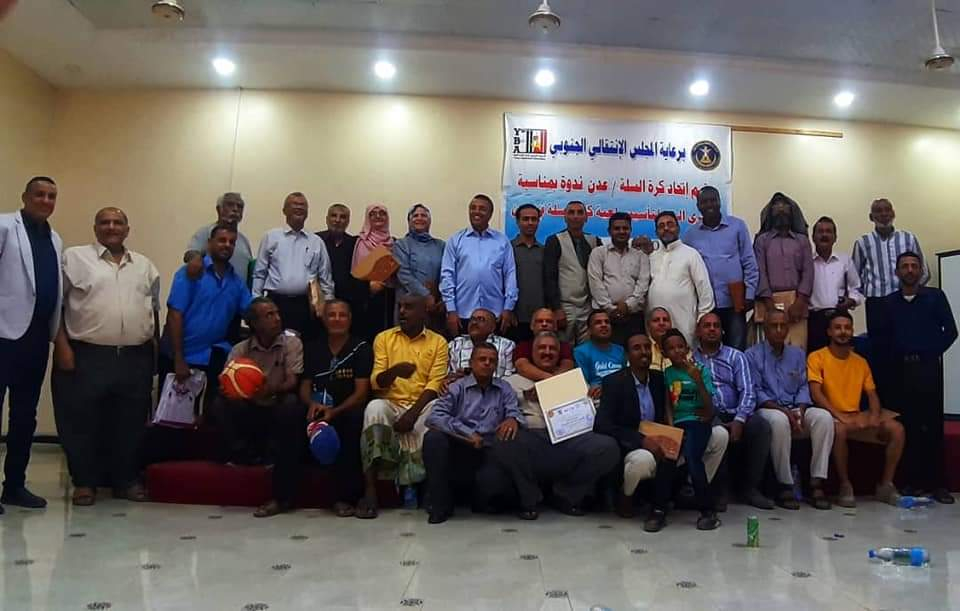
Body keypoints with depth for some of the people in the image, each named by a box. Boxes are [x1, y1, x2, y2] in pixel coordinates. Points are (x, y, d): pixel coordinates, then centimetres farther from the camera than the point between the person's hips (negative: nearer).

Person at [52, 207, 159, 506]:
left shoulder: (145, 266, 15)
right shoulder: (74, 257, 2)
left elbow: (155, 309, 19)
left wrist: (157, 348, 12)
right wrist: (62, 345, -9)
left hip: (136, 358, 3)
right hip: (87, 356, -3)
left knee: (130, 423, 9)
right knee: (82, 422, 4)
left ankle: (126, 480, 21)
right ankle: (84, 482, 18)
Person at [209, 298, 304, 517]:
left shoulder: (292, 343, -3)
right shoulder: (240, 349, 3)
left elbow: (292, 383, -13)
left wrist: (272, 390, -34)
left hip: (280, 411, -1)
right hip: (251, 412, 2)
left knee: (291, 403, -35)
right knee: (221, 403, -22)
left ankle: (282, 496, -30)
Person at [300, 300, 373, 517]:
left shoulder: (361, 347, 2)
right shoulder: (312, 348, 14)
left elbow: (361, 391, -6)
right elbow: (304, 386, 12)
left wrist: (335, 411, -22)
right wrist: (312, 404, -13)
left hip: (347, 411, -3)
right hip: (318, 409, 3)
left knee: (354, 419, -35)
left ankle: (346, 496, -26)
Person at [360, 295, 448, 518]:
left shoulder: (438, 342, 6)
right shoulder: (383, 338, 9)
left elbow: (435, 384, -5)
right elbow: (376, 383, 1)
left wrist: (412, 413, -19)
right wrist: (394, 371, -23)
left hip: (422, 406, -1)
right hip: (391, 404, 1)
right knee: (374, 408, -32)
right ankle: (370, 491, -31)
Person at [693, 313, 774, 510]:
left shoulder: (736, 356, 15)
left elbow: (747, 392, 3)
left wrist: (738, 421, -14)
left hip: (734, 415, 3)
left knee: (761, 426, -26)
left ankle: (750, 487, -10)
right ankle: (719, 488, -12)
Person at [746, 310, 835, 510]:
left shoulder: (797, 354, 19)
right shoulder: (753, 354, 2)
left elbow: (803, 387, 12)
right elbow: (755, 392, -7)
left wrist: (800, 412, -8)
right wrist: (784, 411, -17)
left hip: (794, 410, 5)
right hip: (766, 410, -5)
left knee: (824, 416, -25)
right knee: (779, 420, -38)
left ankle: (816, 484, -26)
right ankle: (785, 486, -29)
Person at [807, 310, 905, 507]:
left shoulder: (861, 362, 13)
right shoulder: (817, 357, -6)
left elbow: (872, 394, 12)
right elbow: (816, 395, -15)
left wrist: (875, 415, -10)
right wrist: (841, 417, -24)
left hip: (856, 417, 6)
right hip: (831, 417, -5)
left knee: (897, 429, -15)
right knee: (839, 429, -39)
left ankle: (886, 484, -2)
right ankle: (845, 485, -20)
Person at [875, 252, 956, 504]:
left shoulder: (935, 296, 4)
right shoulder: (889, 302, 11)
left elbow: (950, 331, 1)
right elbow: (883, 338, 10)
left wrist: (931, 354, -2)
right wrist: (896, 357, -1)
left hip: (928, 368, -2)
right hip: (901, 369, 2)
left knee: (933, 426, -3)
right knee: (907, 425, 3)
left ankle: (937, 483, 4)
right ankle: (913, 481, 10)